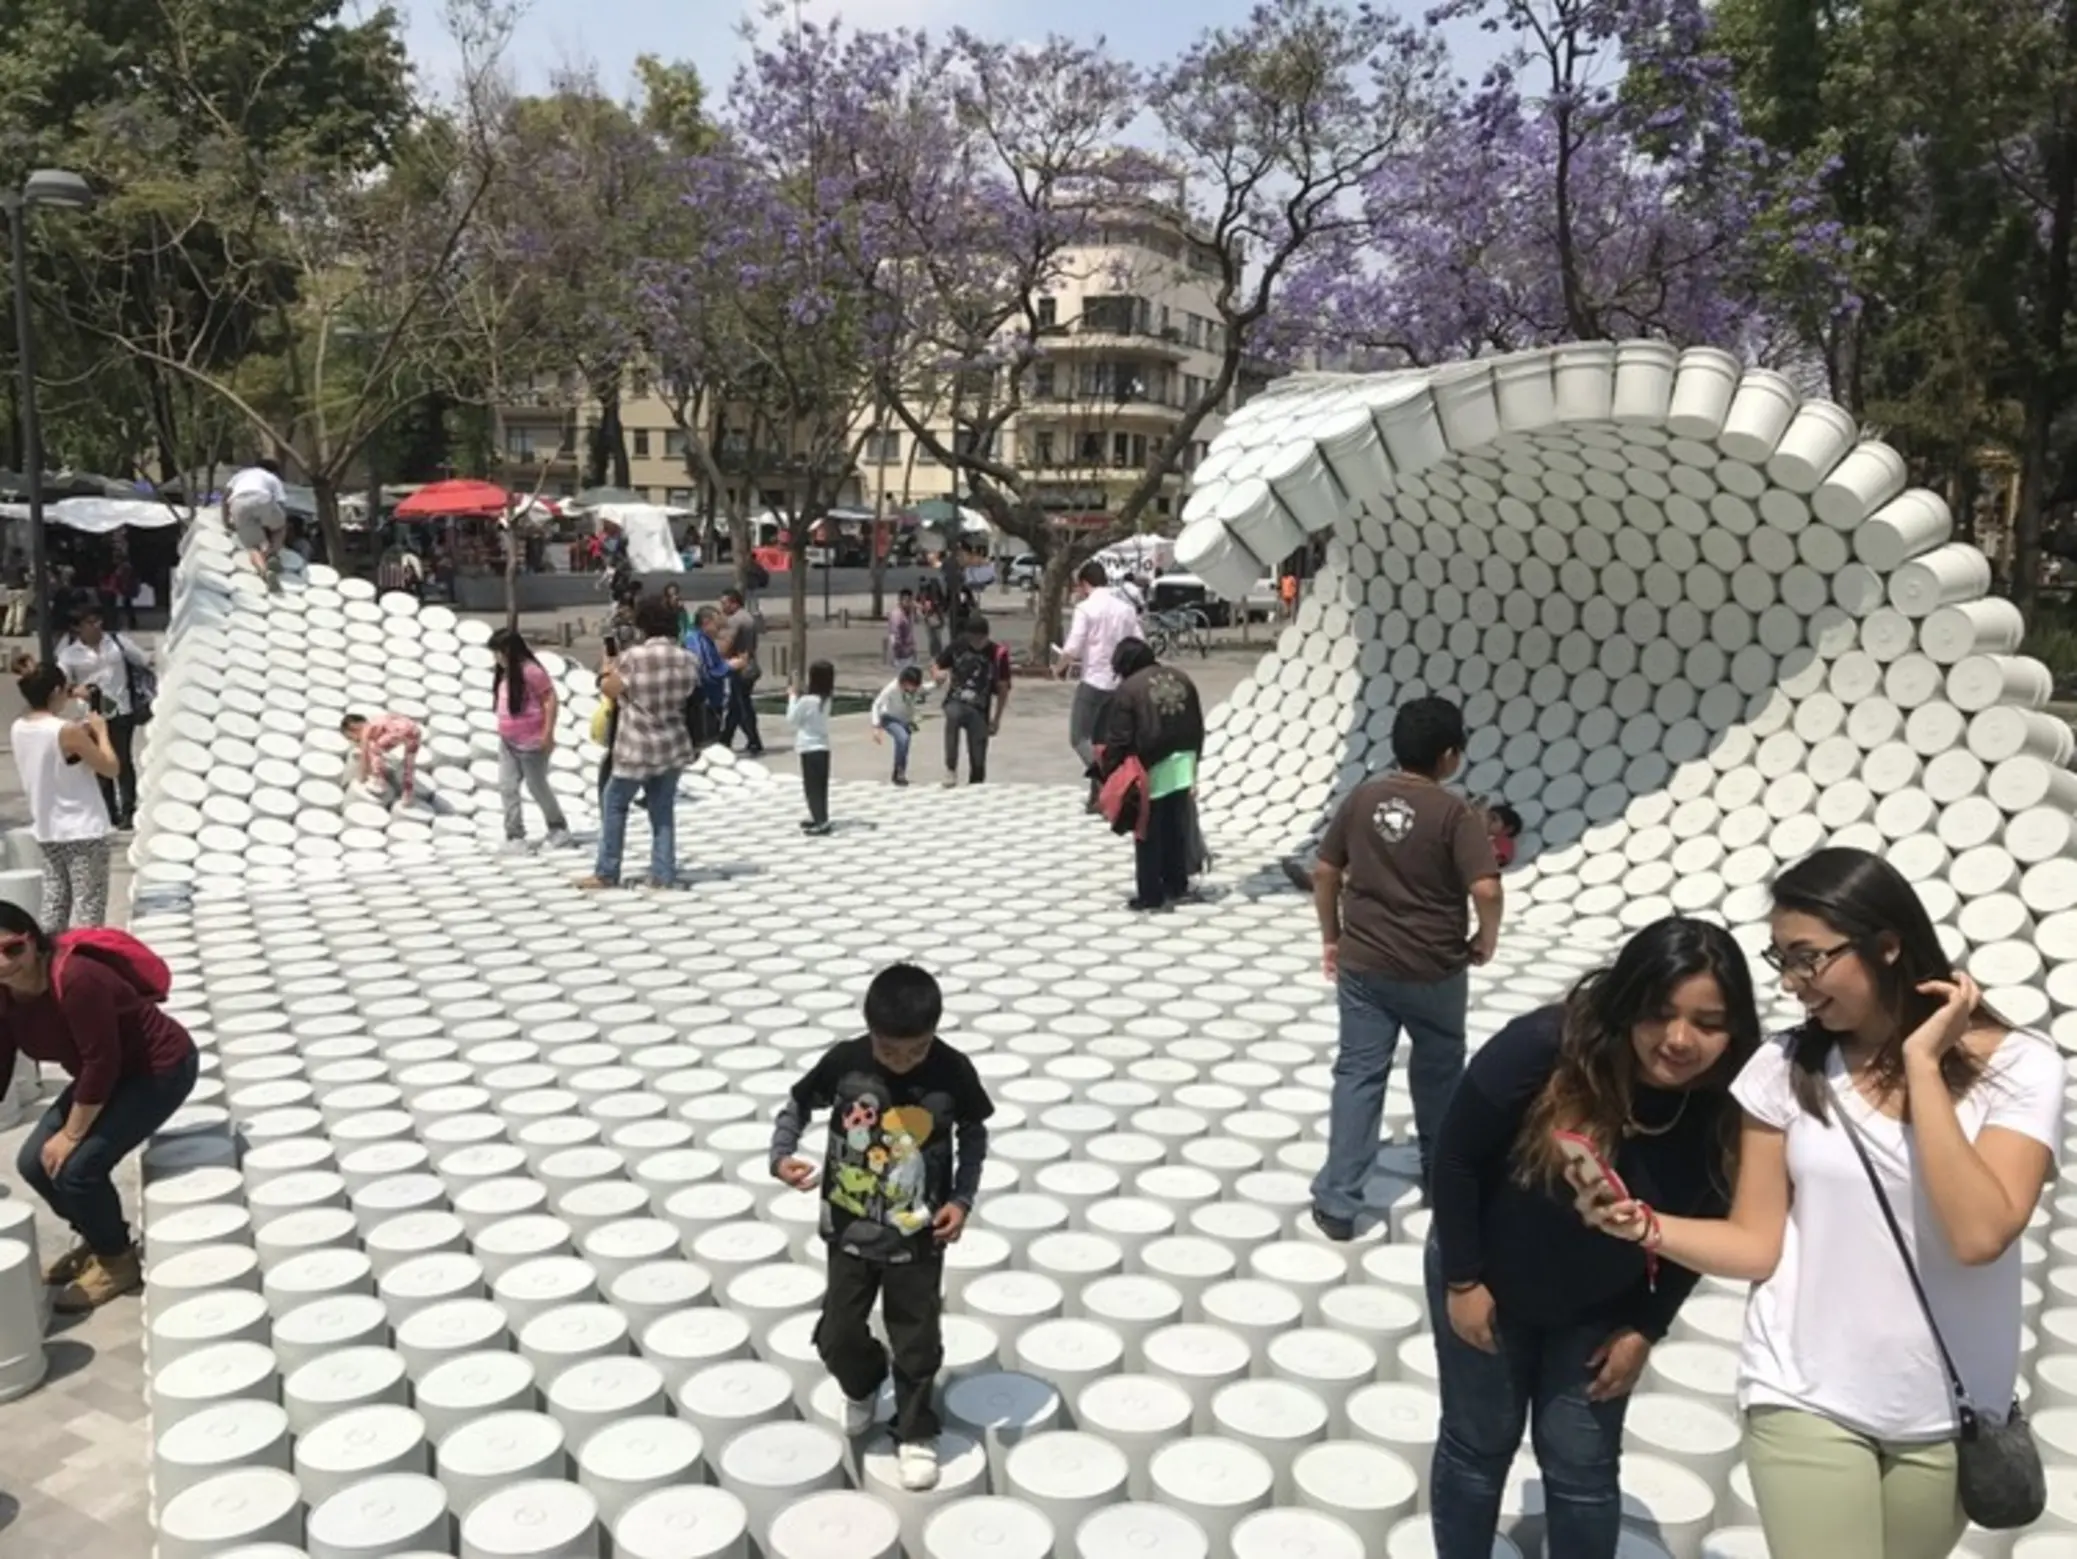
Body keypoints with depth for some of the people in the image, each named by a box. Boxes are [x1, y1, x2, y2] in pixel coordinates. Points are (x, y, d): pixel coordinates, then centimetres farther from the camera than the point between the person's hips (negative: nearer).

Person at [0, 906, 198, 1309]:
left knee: (77, 1166, -17)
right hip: (111, 1072, 9)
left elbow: (101, 1062, -27)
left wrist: (71, 1135, -18)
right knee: (34, 1162, 3)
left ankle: (118, 1262, 6)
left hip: (162, 1068, -9)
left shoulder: (74, 978, -31)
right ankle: (97, 1239, 26)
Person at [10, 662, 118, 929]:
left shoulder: (18, 730, 3)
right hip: (83, 831, -7)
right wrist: (100, 731, -1)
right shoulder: (68, 731, -19)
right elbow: (111, 768, -13)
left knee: (53, 905, 12)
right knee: (88, 907, -1)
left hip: (46, 831, 7)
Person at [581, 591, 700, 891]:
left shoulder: (633, 657, -16)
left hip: (637, 749, -4)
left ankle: (606, 873, 14)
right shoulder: (688, 660, -1)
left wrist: (607, 674, 14)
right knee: (663, 811, 11)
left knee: (614, 804, 11)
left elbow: (609, 689, -5)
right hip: (673, 748, 4)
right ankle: (664, 875, 10)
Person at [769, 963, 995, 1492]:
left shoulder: (953, 1072, -17)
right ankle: (863, 1386, 44)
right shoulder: (844, 1062, -17)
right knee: (837, 1336, 10)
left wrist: (962, 1198, -10)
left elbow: (973, 1134, -1)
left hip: (918, 1237, -1)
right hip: (850, 1232, 1)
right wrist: (782, 1155, -18)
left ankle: (916, 1433, 35)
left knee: (917, 1343, 11)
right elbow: (797, 1105, -1)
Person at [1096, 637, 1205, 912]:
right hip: (1181, 765, 6)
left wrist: (1109, 774, -1)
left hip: (1151, 770, -6)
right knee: (1176, 831, 16)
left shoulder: (1128, 689, -10)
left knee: (1149, 835, 1)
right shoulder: (1181, 679, 10)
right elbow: (1198, 726, 15)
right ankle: (1177, 886, 25)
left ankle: (1150, 896, 3)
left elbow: (1118, 740, -11)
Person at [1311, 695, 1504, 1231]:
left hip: (1363, 965, 3)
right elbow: (1486, 888, -22)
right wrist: (1488, 937, -3)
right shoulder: (1455, 813, -13)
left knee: (1358, 1075, 5)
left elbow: (1325, 872, 3)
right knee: (1438, 1072, 20)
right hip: (1434, 971, -2)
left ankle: (1336, 1202, 2)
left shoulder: (1362, 797, 0)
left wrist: (1331, 937, 14)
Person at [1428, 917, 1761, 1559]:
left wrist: (1645, 1329, -2)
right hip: (1489, 1281, -2)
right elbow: (1455, 1157, -21)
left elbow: (1698, 1230, -5)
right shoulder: (1543, 1048, -34)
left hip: (1601, 1308, 2)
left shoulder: (1726, 1110, -23)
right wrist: (1462, 1281, -15)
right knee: (1479, 1445, 15)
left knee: (1581, 1467, 11)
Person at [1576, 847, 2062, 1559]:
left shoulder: (2017, 1068, -11)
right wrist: (1641, 1223, -20)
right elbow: (1757, 1246, -4)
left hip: (1948, 1414, 1)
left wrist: (1922, 1064, -23)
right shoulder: (1785, 1069, -7)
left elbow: (1979, 1234, -25)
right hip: (1806, 1399, 0)